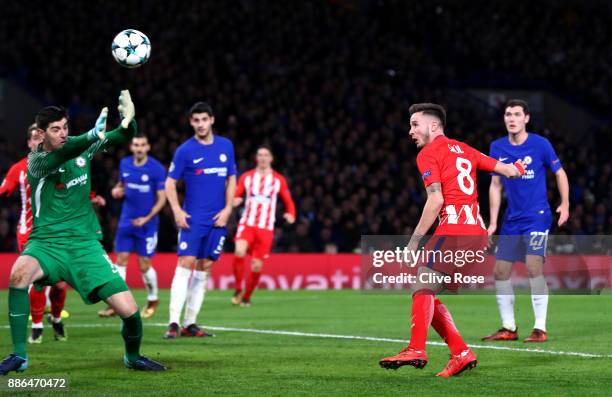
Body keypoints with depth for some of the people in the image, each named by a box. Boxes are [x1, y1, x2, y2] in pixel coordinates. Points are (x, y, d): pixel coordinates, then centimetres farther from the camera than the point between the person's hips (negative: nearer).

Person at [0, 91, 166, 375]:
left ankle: (133, 356, 25)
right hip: (47, 242, -3)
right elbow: (59, 157, -30)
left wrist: (127, 119, -21)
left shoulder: (80, 147, 5)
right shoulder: (36, 161, -7)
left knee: (129, 310, -8)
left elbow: (125, 136, 4)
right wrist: (92, 136, -46)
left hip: (85, 243, 3)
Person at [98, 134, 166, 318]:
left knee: (144, 266, -1)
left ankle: (153, 300, 23)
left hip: (147, 223, -4)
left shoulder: (157, 169, -11)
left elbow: (162, 198, -9)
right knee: (121, 260, 0)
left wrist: (147, 218, -19)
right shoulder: (124, 164, 4)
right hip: (126, 221, 4)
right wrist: (117, 190, -2)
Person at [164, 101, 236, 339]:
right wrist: (177, 210, -13)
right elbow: (170, 183, 0)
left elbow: (231, 179, 13)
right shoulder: (185, 150, -3)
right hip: (192, 218, -4)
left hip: (217, 220, 4)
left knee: (204, 268, 4)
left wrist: (227, 208, 2)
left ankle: (190, 324, 9)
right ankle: (174, 323, -16)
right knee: (185, 264, -14)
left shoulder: (226, 146, 7)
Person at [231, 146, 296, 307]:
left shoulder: (279, 180, 6)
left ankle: (246, 297, 20)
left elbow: (289, 201, 10)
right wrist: (234, 201, -16)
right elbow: (235, 196, 8)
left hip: (266, 228, 1)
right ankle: (238, 290, -9)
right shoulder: (246, 177, 7)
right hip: (247, 223, -1)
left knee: (257, 265, -1)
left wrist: (291, 214, -10)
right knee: (239, 252, -27)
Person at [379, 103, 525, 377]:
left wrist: (415, 239, -9)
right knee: (427, 294, 10)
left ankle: (416, 349, -31)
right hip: (477, 231, 8)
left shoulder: (428, 154, 0)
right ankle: (460, 352, 2)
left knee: (423, 287, -14)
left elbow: (435, 200, -11)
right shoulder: (464, 150, 21)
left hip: (454, 227, -8)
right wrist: (517, 167, 45)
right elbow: (505, 170, 22)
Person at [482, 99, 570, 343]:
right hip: (511, 221, 5)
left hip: (537, 217, -5)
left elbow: (560, 173, 3)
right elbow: (496, 186, 10)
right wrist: (493, 223, 6)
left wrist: (565, 204, -8)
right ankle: (508, 328, 15)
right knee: (500, 272, 2)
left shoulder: (540, 144, -8)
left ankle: (540, 329, -11)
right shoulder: (497, 148, 4)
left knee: (534, 267, -18)